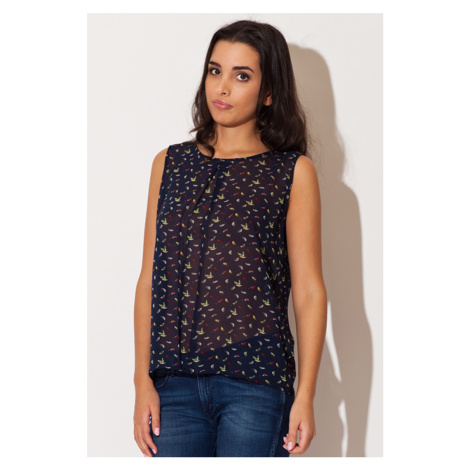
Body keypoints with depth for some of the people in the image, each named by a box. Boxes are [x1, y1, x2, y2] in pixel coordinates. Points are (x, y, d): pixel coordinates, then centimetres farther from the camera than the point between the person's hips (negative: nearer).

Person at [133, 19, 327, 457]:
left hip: (256, 379, -3)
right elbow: (150, 279, 10)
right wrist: (143, 380, 3)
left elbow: (309, 291, 0)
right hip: (175, 382, 3)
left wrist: (305, 395, -7)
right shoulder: (170, 164, 12)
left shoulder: (293, 173, 3)